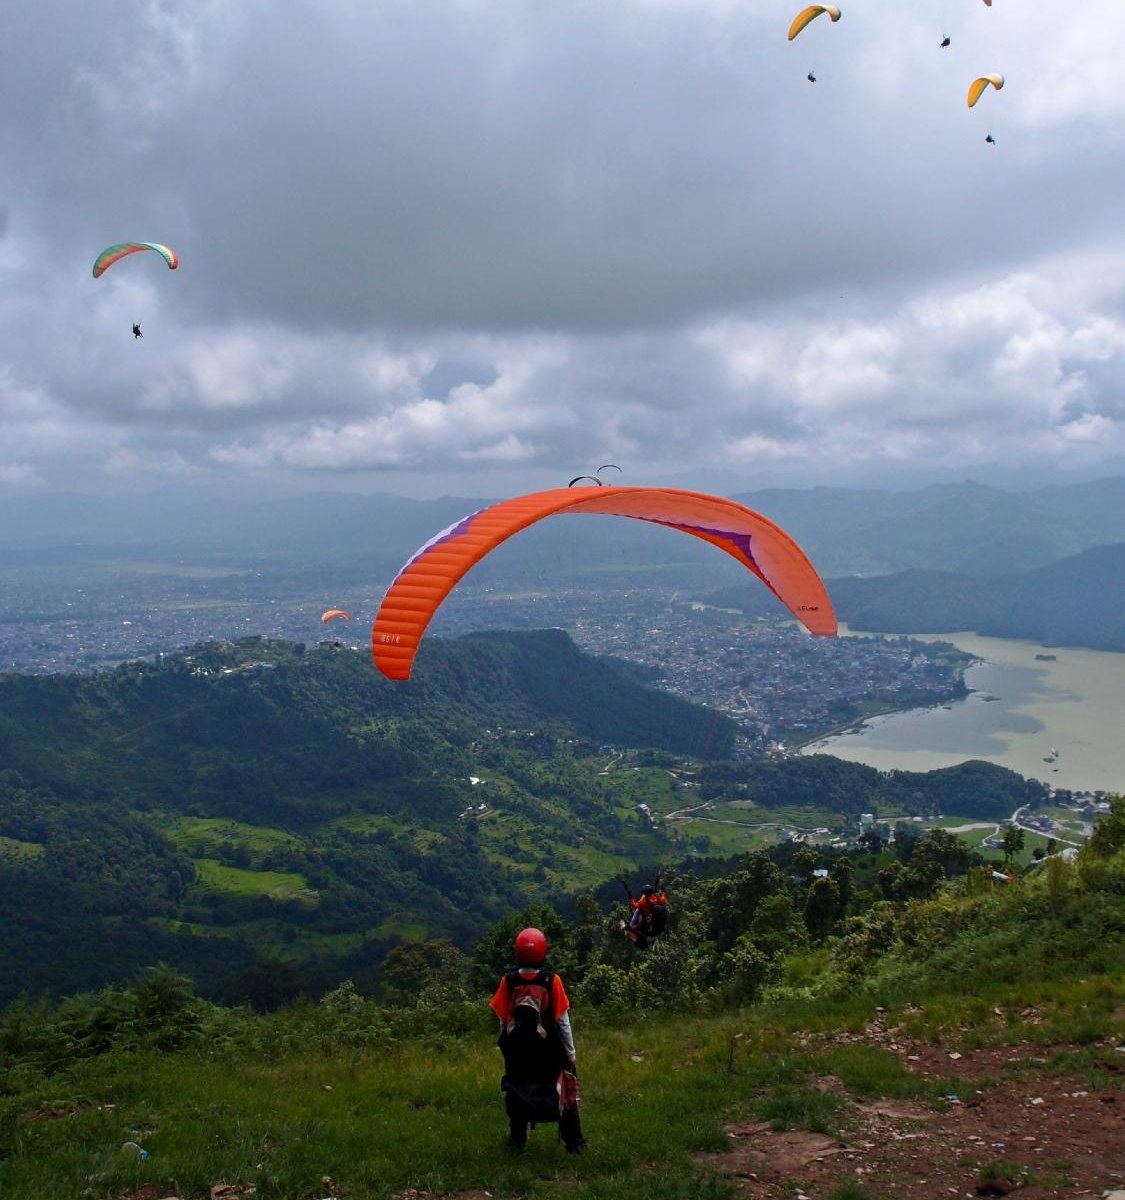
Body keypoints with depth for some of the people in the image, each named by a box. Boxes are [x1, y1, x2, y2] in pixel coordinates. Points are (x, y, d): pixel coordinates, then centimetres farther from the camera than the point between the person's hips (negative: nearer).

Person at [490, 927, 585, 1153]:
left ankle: (517, 1140, 22)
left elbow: (503, 1018, -3)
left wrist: (506, 1046, 11)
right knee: (565, 1091, 11)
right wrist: (571, 1052, 1)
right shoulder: (551, 981, -13)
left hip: (516, 1047, 2)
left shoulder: (509, 981, -8)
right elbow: (562, 1020, -9)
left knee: (517, 1092, 17)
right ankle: (573, 1142, 12)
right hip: (548, 1049, -2)